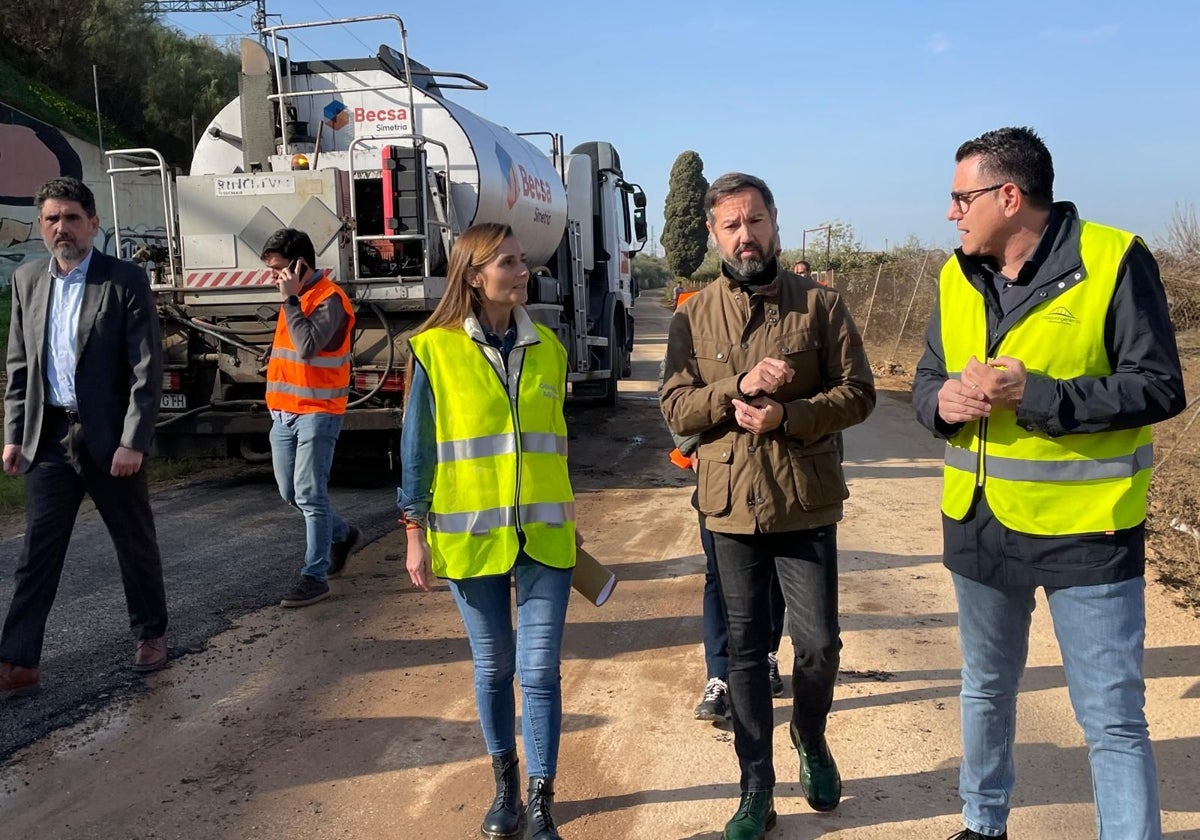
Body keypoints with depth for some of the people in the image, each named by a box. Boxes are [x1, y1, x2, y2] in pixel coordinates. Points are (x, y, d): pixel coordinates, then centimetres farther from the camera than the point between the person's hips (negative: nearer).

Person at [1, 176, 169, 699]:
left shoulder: (125, 281, -8)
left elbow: (147, 369, -11)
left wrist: (133, 442, -16)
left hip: (109, 438, -4)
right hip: (49, 437, 4)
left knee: (136, 543, 10)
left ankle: (150, 633, 29)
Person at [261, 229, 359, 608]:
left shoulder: (330, 299, -13)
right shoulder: (296, 297, 14)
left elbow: (307, 346, -27)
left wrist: (290, 300, -19)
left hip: (316, 413, -9)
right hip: (284, 413, 9)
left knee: (310, 495, -8)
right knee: (291, 493, 15)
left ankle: (315, 576, -1)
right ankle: (341, 534, 36)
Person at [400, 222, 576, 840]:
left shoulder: (547, 349, 5)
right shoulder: (435, 351, -7)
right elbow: (416, 450, -3)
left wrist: (568, 521, 17)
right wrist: (416, 535, -5)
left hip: (543, 535, 2)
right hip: (471, 535, -2)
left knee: (539, 671, 1)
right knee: (493, 667, 12)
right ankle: (506, 787, 32)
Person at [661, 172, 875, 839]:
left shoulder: (821, 304, -2)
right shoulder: (694, 317, 3)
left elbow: (858, 393, -4)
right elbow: (676, 408, -2)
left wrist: (786, 416, -19)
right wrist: (740, 385, -19)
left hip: (806, 506, -1)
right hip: (731, 507, 1)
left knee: (819, 644, 6)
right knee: (746, 650, 10)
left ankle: (811, 739, 38)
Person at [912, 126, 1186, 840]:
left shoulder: (1114, 261, -13)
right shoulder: (959, 277, 4)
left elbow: (1160, 388, -16)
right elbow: (927, 380, 9)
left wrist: (1030, 394, -25)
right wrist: (944, 400, -15)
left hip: (1087, 533, -5)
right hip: (979, 524, 6)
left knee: (1114, 722, 2)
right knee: (987, 692, 21)